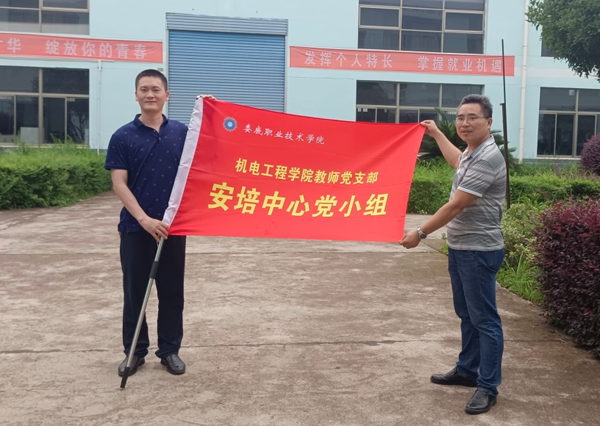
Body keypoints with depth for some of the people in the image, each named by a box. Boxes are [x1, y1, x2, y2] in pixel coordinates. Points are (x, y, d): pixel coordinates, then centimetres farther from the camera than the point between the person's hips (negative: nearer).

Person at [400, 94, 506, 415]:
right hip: (459, 248, 10)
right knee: (466, 315, 17)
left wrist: (420, 233, -14)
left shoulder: (487, 159, -19)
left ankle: (488, 387, 4)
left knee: (484, 319, -3)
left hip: (479, 251, -10)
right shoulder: (471, 154, 12)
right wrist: (436, 134, 48)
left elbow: (455, 206, -21)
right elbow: (457, 162, 39)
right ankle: (467, 371, 29)